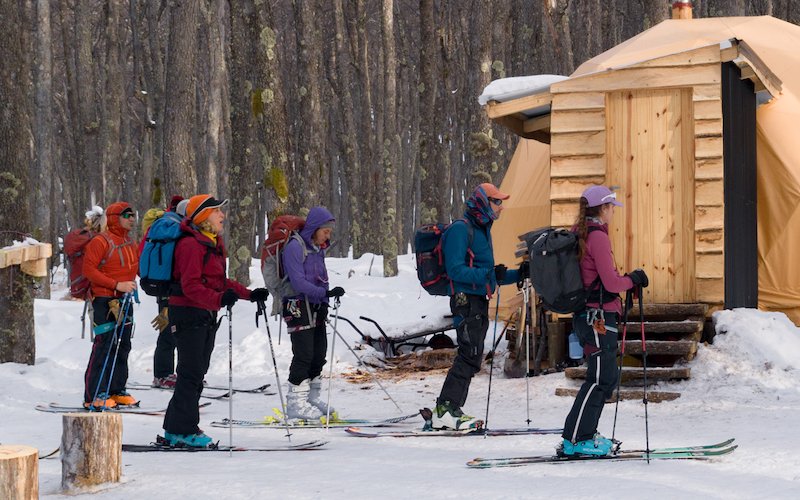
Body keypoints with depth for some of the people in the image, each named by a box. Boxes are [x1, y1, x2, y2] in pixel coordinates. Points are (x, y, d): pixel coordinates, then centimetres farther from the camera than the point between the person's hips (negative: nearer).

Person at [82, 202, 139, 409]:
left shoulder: (129, 242, 15)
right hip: (105, 300, -8)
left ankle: (117, 390, 18)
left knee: (123, 346, 10)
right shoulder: (101, 241, -10)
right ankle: (94, 395, -9)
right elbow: (88, 269, -16)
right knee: (104, 346, -10)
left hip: (125, 300, 8)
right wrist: (116, 285, -21)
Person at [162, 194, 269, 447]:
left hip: (206, 316, 10)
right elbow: (190, 285, -25)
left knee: (197, 372, 13)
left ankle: (176, 430, 19)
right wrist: (219, 300, -38)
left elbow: (220, 281, 23)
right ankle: (183, 429, -6)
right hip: (189, 314, -10)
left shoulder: (213, 243, 16)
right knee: (191, 372, -9)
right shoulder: (191, 244, -16)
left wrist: (249, 294, 15)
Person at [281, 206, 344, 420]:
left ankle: (313, 398, 19)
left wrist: (324, 302, 8)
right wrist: (326, 293, -28)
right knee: (304, 354, -10)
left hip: (316, 307, 9)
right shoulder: (295, 247, -14)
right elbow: (298, 282, -22)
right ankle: (295, 403, -5)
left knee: (319, 354, 9)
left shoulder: (318, 249, 14)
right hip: (298, 306, -9)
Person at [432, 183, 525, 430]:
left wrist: (517, 274, 17)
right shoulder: (461, 230, -11)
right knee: (470, 355, -15)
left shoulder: (482, 231, 20)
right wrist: (490, 274, -26)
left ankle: (449, 410, 12)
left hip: (479, 302, 10)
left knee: (471, 358, 9)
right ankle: (445, 410, -16)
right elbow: (456, 270, -20)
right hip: (466, 301, -10)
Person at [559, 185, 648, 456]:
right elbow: (611, 282, -17)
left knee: (606, 377, 15)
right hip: (598, 316, -10)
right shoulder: (597, 236, -15)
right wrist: (634, 278, 0)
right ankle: (576, 440, -7)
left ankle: (584, 433, 18)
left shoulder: (579, 233, 14)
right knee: (600, 378, -7)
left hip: (586, 315, 10)